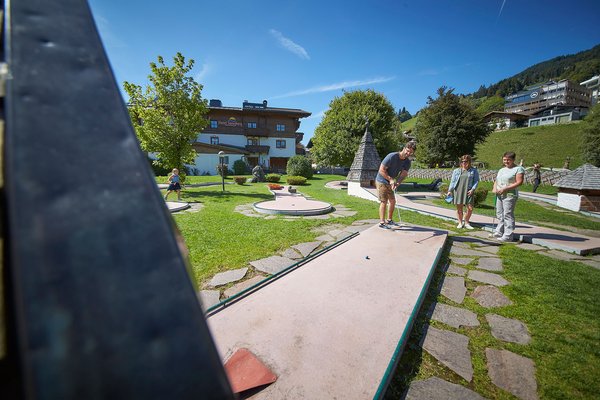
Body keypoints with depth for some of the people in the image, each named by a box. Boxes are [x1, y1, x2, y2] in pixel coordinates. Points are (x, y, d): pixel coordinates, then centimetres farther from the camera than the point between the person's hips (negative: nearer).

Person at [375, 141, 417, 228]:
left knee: (392, 201, 11)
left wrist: (397, 183, -32)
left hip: (389, 183, 8)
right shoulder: (392, 156, -22)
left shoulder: (407, 162, 0)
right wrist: (390, 179, -26)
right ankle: (382, 222, -3)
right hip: (381, 181, -8)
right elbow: (381, 170, -23)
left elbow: (403, 174, -12)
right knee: (384, 201, -9)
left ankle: (389, 220, 26)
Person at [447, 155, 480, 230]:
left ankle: (466, 222, 17)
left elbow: (476, 181, 5)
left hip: (468, 192, -1)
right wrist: (450, 190, 1)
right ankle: (460, 222, 19)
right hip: (458, 191, 1)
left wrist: (473, 189, -8)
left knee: (470, 208, -4)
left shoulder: (474, 171, 7)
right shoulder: (456, 171, 10)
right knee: (459, 208, 5)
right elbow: (452, 181, 8)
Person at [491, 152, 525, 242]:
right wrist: (494, 188, 0)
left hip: (510, 195, -7)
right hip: (499, 195, 7)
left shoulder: (518, 169, -2)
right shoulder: (501, 170, 20)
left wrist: (505, 189, -18)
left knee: (508, 215, -8)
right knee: (499, 214, 11)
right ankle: (499, 232, 19)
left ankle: (508, 236, -4)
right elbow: (496, 181, 21)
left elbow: (519, 182, -11)